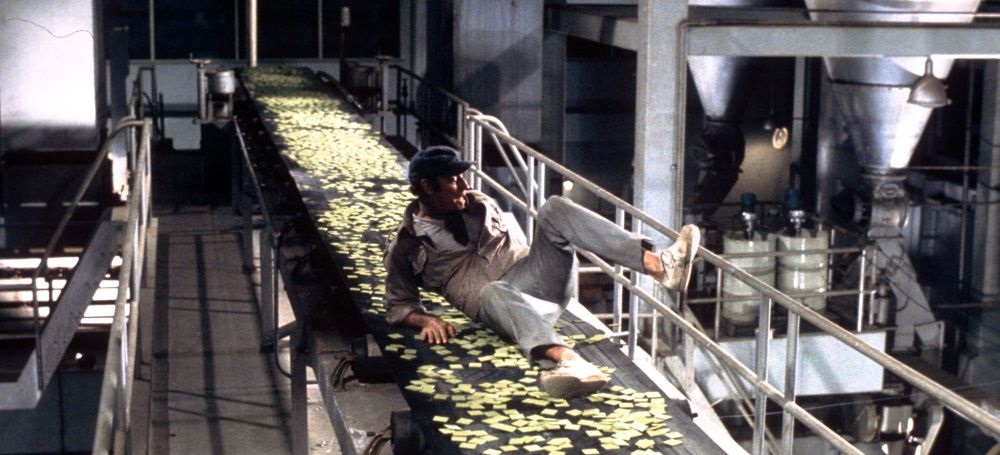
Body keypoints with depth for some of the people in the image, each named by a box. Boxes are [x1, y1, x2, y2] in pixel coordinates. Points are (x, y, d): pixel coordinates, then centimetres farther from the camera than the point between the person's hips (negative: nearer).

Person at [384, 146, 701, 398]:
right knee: (495, 292, -42)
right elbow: (398, 305, 5)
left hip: (540, 278, 5)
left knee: (554, 208, -20)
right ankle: (569, 362, -70)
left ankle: (659, 265, -36)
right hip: (498, 302, -5)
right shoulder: (406, 246, 5)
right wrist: (426, 319, -14)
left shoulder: (479, 205, 19)